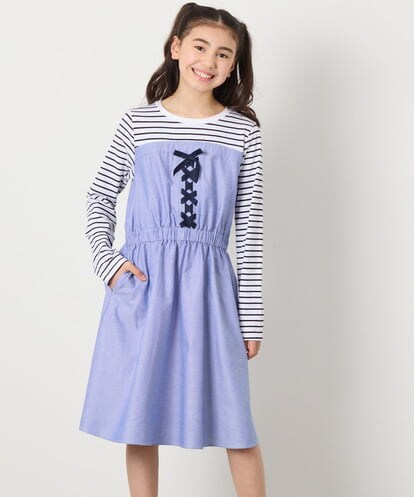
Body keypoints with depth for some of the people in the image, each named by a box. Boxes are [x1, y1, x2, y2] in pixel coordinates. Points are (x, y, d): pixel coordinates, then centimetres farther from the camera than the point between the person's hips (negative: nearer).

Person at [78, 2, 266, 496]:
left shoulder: (243, 131, 2)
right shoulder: (136, 123, 3)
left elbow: (250, 231, 1)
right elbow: (99, 199, 12)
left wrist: (251, 317, 0)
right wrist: (106, 261, -3)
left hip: (209, 287, 0)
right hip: (141, 286, 1)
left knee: (236, 425, 4)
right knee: (138, 420, 9)